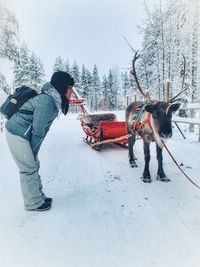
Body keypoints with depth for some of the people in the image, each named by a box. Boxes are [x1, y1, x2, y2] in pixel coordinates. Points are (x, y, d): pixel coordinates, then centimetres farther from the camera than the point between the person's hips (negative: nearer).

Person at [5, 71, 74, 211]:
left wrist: (33, 151, 7)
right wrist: (33, 151, -9)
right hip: (18, 134, -9)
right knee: (29, 168, 0)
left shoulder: (54, 100, 4)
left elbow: (43, 128, 6)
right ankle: (34, 203, 16)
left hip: (24, 134, 9)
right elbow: (38, 130, -22)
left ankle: (38, 196, 29)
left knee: (34, 165, 15)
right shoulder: (47, 101, -25)